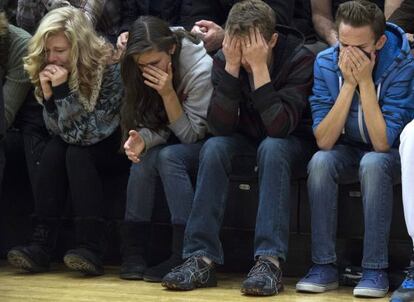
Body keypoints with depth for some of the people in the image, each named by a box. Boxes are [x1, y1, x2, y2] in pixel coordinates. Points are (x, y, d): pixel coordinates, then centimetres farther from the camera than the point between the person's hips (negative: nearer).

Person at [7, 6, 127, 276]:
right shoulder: (48, 71, -9)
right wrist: (48, 94, -26)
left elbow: (86, 133, -29)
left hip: (114, 143, -5)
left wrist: (63, 90, -37)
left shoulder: (108, 69, -26)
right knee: (53, 151, -23)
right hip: (79, 143, 5)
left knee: (77, 154, -30)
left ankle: (91, 250, -35)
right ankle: (41, 246, -28)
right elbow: (59, 131, -9)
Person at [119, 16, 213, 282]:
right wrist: (142, 138, -28)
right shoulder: (141, 71, -9)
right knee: (143, 156, -26)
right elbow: (159, 127, -5)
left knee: (168, 157, -32)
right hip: (175, 144, 5)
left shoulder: (202, 68, -26)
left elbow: (191, 133, -18)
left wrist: (168, 92, -30)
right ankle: (133, 251, -20)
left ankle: (186, 255, -31)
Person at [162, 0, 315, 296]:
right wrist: (232, 67, -31)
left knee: (271, 147, -35)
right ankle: (202, 258, -28)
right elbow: (220, 127, -22)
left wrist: (259, 67, -38)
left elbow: (279, 127, -34)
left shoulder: (300, 59, -23)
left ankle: (270, 260, -41)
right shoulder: (225, 60, -13)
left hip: (293, 144, -3)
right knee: (213, 147, -27)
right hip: (248, 141, 3)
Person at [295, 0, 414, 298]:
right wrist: (349, 83, -26)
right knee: (320, 161, -29)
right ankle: (324, 265, -21)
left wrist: (365, 81, -30)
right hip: (347, 151, 3)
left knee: (373, 163, -35)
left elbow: (382, 143, -27)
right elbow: (324, 141, -19)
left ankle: (376, 269, -27)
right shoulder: (326, 62, -13)